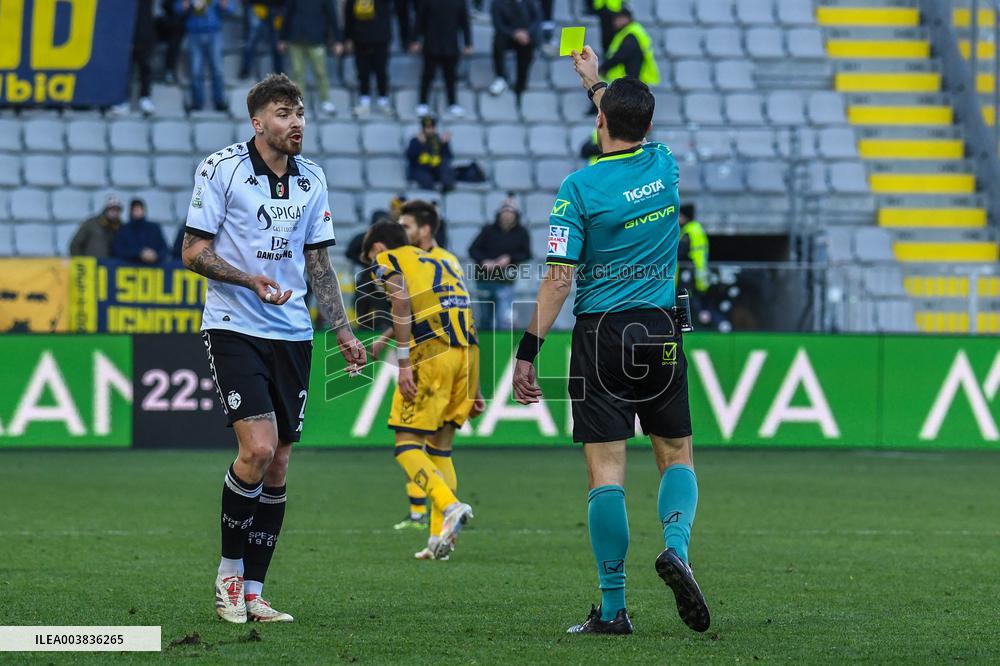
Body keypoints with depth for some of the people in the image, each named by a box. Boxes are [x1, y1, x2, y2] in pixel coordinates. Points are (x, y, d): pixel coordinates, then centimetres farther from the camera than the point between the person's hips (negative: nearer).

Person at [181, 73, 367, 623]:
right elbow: (193, 252, -6)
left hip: (291, 334, 5)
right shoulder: (221, 169, -6)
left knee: (278, 465, 3)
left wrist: (343, 331, 10)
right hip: (234, 328, -5)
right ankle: (229, 572, -1)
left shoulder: (311, 179, 9)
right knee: (257, 449, -19)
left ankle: (252, 591, 10)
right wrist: (250, 278, -20)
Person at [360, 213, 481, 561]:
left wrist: (403, 364, -15)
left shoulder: (388, 261, 11)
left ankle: (450, 506, -23)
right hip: (466, 350, 7)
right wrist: (473, 388, 25)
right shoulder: (442, 263, 31)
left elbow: (402, 305, -10)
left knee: (407, 444, -1)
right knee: (440, 447, 14)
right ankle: (439, 538, 10)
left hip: (430, 351, -7)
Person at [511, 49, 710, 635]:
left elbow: (559, 278, -13)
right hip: (661, 333, 3)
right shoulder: (665, 166, 3)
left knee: (607, 471, -3)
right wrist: (596, 82, 43)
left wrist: (527, 354, -8)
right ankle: (676, 547, -15)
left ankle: (614, 608, -4)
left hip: (601, 335, -3)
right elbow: (632, 136, 29)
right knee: (677, 456, 14)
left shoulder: (581, 186, -10)